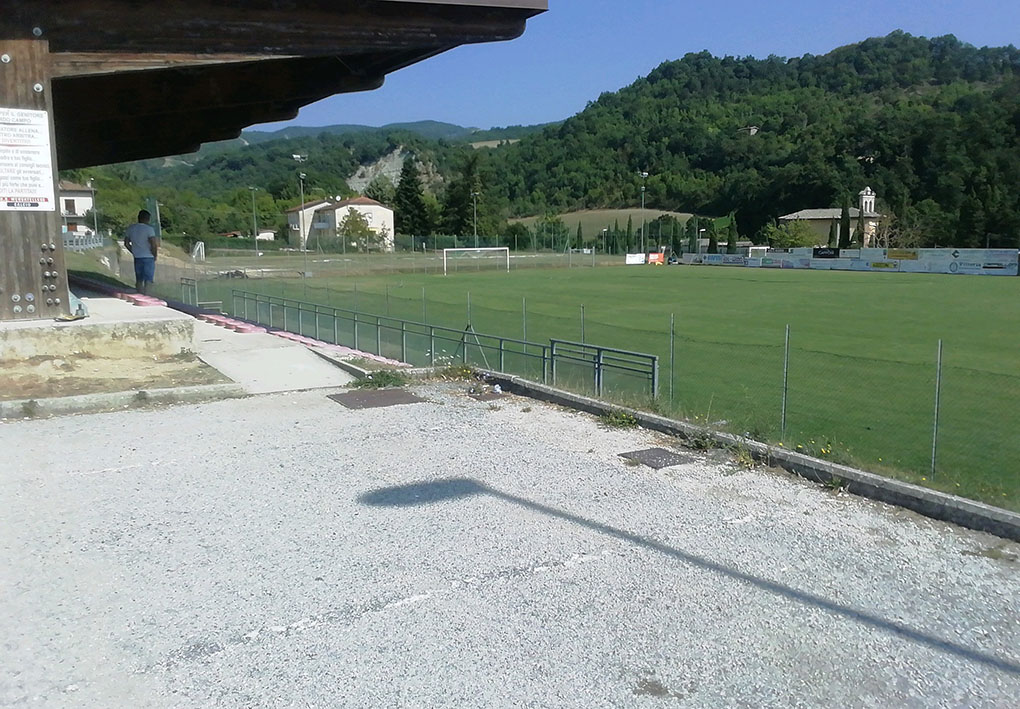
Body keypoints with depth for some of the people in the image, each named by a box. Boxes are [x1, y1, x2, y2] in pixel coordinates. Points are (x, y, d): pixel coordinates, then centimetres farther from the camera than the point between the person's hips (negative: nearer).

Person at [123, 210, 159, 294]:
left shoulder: (130, 228, 6)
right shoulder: (149, 229, -12)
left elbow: (126, 244, 10)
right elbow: (153, 244, -20)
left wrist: (134, 252, 17)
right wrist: (154, 255, -7)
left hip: (137, 258, 5)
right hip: (148, 257, -5)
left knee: (139, 280, 14)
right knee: (147, 281, -1)